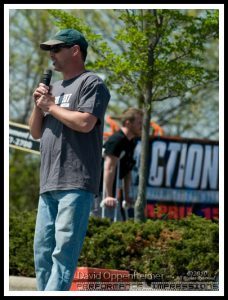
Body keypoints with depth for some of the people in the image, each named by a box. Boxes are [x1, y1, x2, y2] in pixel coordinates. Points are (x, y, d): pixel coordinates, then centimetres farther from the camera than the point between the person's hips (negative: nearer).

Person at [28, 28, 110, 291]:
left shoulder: (91, 83, 0)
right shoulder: (54, 89, 25)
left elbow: (85, 122, -15)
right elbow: (36, 133, 25)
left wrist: (51, 106, -3)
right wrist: (38, 105, 8)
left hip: (76, 184, -8)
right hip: (49, 185, 8)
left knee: (63, 251, -14)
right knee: (42, 251, 4)